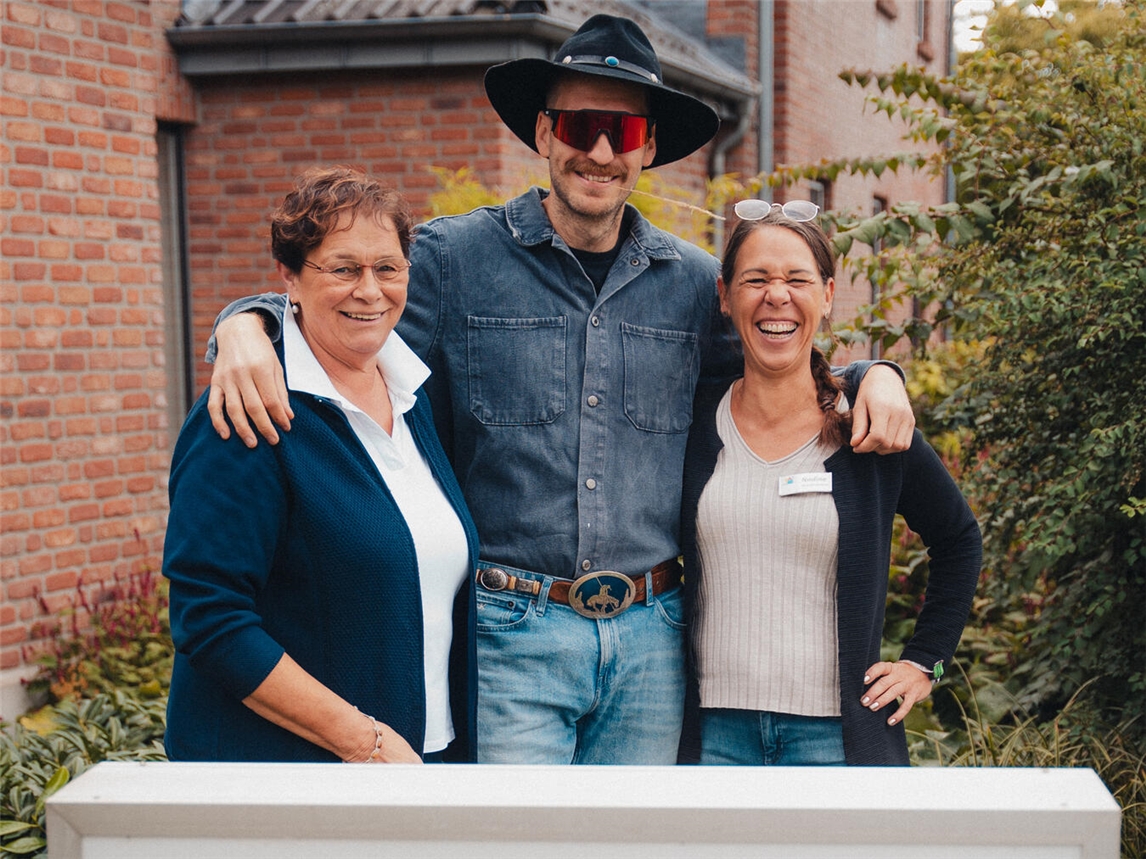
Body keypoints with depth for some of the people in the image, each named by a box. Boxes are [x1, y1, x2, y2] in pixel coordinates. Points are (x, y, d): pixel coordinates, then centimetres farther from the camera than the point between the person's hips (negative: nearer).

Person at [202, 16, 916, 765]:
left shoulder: (693, 282, 9)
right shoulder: (455, 256, -2)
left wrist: (876, 374, 4)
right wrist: (248, 324, -19)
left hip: (650, 639, 4)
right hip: (511, 632, -3)